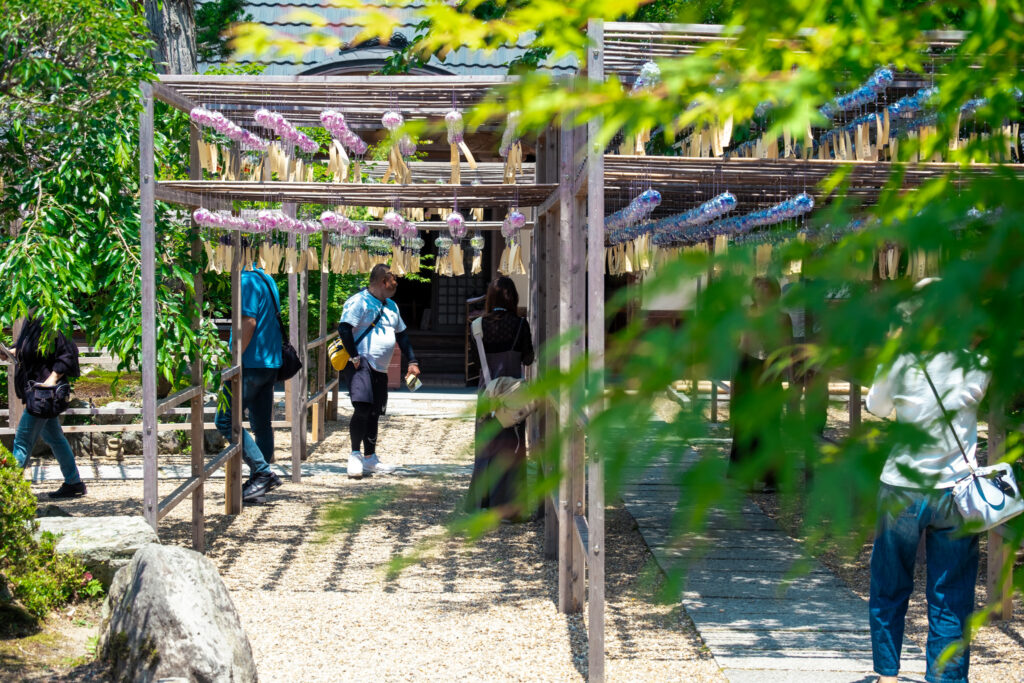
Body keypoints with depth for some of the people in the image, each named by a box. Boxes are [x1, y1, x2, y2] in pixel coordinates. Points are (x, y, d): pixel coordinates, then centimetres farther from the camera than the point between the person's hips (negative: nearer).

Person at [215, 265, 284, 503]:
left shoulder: (248, 281, -13)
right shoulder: (266, 280, 16)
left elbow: (249, 322, -21)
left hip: (251, 364, -10)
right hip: (269, 364, 10)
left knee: (225, 420, -6)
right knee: (262, 425, 12)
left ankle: (263, 473, -10)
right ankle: (260, 482, 15)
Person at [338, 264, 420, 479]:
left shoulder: (391, 306, 18)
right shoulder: (359, 302, -10)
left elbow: (402, 334, 26)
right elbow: (344, 328, -20)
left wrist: (412, 362, 18)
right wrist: (354, 357, -20)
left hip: (380, 368, 9)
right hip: (361, 364, -8)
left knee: (374, 413, 10)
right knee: (362, 408, -20)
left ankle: (370, 458, 18)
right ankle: (355, 455, -8)